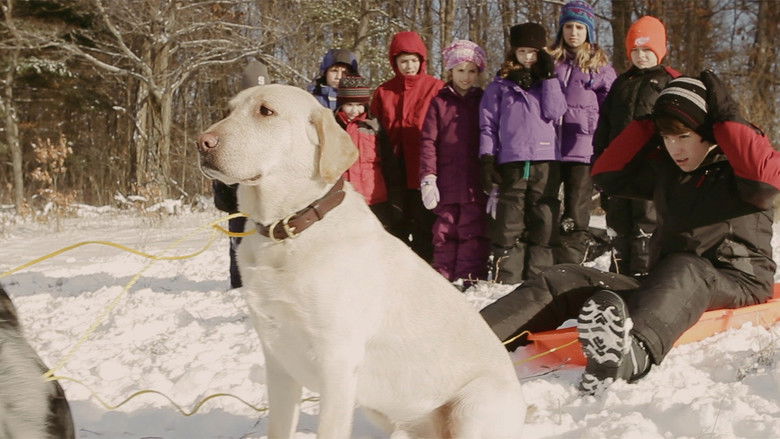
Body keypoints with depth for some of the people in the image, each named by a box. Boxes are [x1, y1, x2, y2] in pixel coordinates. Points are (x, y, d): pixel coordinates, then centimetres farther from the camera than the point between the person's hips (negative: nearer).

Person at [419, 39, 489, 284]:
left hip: (475, 184, 0)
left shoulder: (483, 102, 11)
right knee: (445, 231, 4)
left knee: (474, 231, -2)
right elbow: (427, 141, 2)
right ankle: (443, 278, 10)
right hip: (446, 184, 0)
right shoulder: (439, 102, 7)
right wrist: (428, 178, -8)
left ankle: (471, 278, 2)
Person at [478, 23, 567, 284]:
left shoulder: (550, 81, 16)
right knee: (508, 223, -5)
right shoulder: (500, 85, 13)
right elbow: (488, 124, 9)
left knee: (543, 221, -1)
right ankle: (506, 279, -3)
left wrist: (548, 76, -3)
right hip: (510, 162, -1)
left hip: (545, 161, 1)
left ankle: (538, 277, 3)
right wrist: (487, 159, -1)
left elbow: (555, 113, -2)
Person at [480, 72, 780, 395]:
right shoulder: (665, 169, 18)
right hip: (666, 285, 6)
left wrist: (728, 120, -12)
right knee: (562, 280, -12)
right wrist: (647, 126, 10)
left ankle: (633, 354, -72)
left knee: (683, 271, -41)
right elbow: (606, 175, 17)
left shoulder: (738, 166, 0)